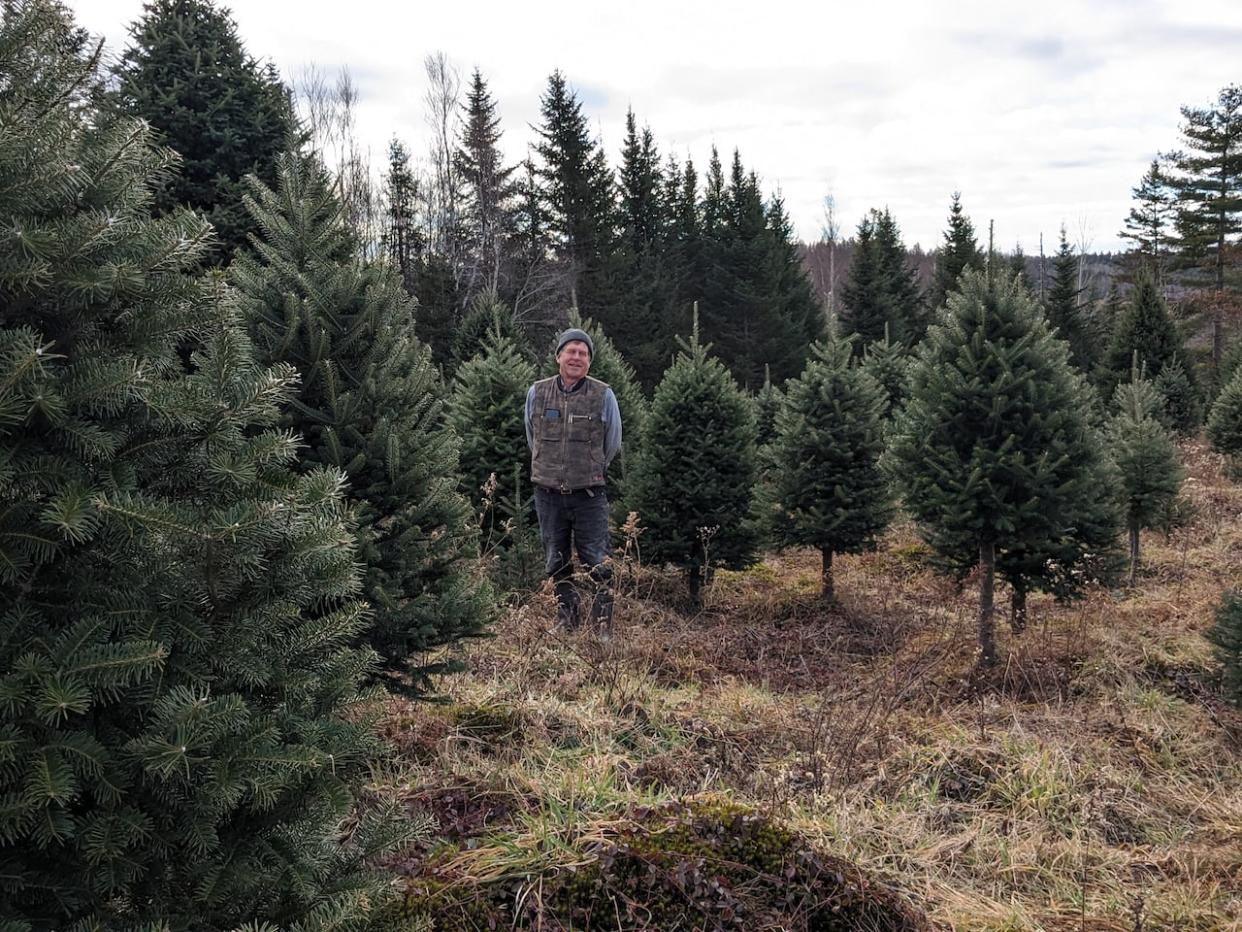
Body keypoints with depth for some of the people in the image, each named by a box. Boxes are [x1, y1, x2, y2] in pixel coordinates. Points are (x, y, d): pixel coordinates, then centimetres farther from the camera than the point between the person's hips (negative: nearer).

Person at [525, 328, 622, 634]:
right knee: (557, 562, 11)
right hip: (548, 493, 3)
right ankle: (566, 617, 24)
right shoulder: (537, 393, 3)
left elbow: (612, 445, 9)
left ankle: (603, 625, 2)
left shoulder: (603, 395, -4)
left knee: (597, 562, -5)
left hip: (588, 493, -3)